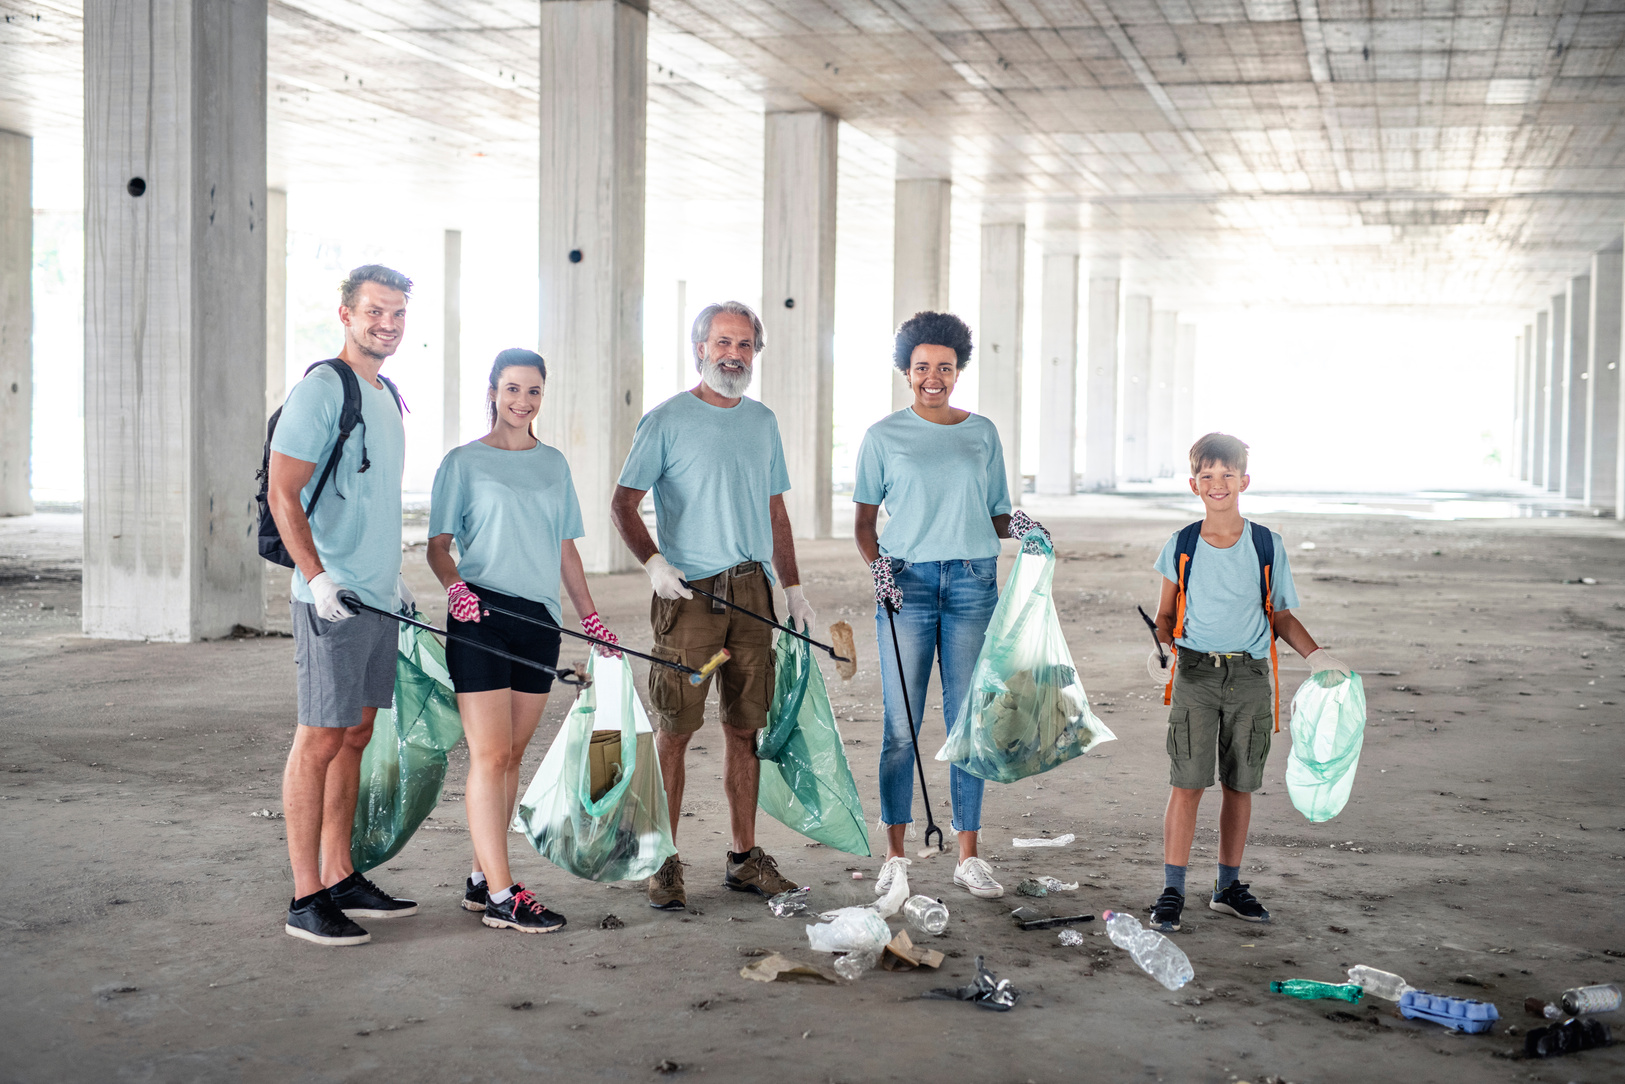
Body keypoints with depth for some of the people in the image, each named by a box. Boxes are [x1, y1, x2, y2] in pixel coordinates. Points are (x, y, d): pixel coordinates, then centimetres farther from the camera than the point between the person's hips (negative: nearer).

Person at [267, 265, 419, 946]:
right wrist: (317, 576, -24)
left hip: (378, 598, 9)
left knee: (355, 735, 12)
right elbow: (282, 495, -16)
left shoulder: (387, 395, 17)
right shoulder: (320, 390, -10)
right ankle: (306, 899, -1)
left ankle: (340, 878, 21)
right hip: (331, 598, -9)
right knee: (320, 739, -6)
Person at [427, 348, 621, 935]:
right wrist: (455, 585, -19)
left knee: (511, 755, 7)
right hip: (480, 616, -5)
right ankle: (501, 896, -7)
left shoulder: (553, 463, 16)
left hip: (539, 620, 5)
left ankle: (482, 879, 15)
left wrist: (590, 614, 17)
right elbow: (438, 545, 0)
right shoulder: (464, 462, 3)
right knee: (490, 755, -8)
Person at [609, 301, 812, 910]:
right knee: (675, 729, -3)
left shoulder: (763, 422, 15)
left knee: (744, 727, 9)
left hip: (752, 591, 5)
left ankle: (744, 857, 17)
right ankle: (664, 861, 4)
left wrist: (794, 589, 15)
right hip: (688, 592, -5)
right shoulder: (667, 420, -1)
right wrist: (652, 562, -19)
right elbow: (623, 505, -3)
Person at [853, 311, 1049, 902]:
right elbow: (864, 521, 8)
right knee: (902, 725, -2)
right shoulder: (884, 436, 6)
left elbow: (996, 517, 14)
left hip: (974, 582, 2)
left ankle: (969, 856, 11)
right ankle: (895, 856, 7)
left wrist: (1019, 526, -7)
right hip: (907, 582, -2)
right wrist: (877, 564, -9)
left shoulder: (982, 433, 12)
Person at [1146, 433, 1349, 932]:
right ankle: (1172, 891, 1)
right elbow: (1166, 615, 9)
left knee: (1239, 784, 9)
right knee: (1187, 784, -6)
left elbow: (1280, 616, 10)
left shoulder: (1266, 545, 3)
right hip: (1195, 672, -2)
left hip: (1249, 674, 2)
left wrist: (1316, 656, -3)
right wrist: (1160, 646, -10)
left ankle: (1228, 886, 23)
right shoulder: (1181, 547, 2)